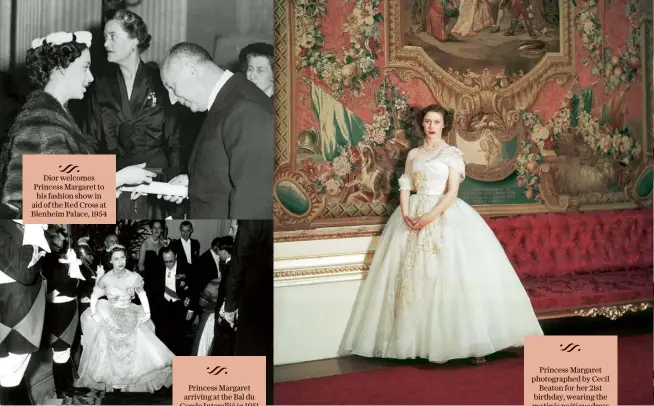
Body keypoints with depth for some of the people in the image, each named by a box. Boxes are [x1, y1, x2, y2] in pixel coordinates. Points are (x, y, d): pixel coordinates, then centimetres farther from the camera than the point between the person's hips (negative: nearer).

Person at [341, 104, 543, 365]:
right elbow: (405, 187, 8)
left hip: (446, 215, -4)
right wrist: (406, 214, -11)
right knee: (413, 274, -2)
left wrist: (432, 215, -19)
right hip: (414, 215, 4)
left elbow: (452, 192, -6)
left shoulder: (452, 154, 2)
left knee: (451, 273, -12)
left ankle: (471, 340, -11)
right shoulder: (413, 154, 15)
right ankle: (415, 339, 3)